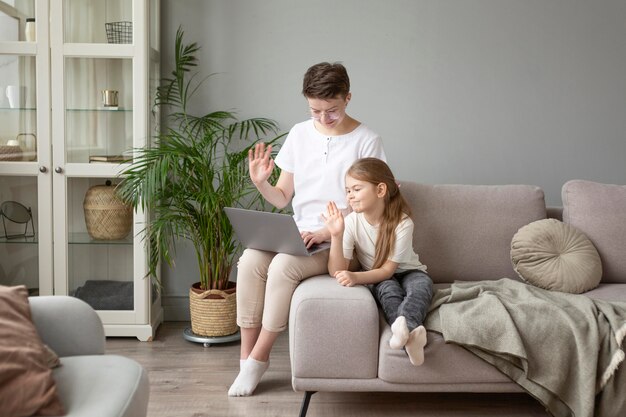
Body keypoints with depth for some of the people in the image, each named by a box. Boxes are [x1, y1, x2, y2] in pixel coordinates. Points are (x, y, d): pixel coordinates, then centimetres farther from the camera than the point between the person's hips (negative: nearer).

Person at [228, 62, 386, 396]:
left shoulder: (366, 141, -4)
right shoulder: (299, 134, 8)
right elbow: (282, 198, 11)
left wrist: (326, 232, -20)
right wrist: (260, 183, -10)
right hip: (298, 235, 4)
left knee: (283, 265, -31)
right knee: (250, 260, -25)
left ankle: (258, 359, -14)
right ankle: (246, 356, -14)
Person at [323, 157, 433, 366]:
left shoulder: (402, 223, -23)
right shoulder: (351, 222, -16)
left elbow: (388, 270, -21)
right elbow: (337, 272, -21)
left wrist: (356, 277, -38)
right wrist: (336, 235, -34)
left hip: (407, 272, -1)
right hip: (378, 280, 1)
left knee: (422, 284, -34)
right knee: (388, 288, -34)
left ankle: (404, 327, -58)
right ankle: (409, 333, -54)